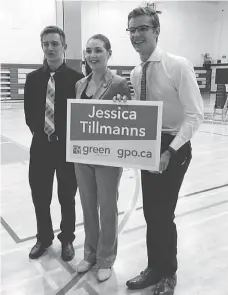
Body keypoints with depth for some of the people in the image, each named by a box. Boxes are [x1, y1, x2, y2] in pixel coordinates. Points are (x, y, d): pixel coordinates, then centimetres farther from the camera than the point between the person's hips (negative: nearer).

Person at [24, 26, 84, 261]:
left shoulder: (77, 79, -7)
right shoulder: (33, 78, 4)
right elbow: (29, 113, 8)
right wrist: (40, 132, 2)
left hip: (68, 146, -3)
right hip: (41, 145, 3)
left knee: (67, 197, 11)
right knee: (40, 196, 13)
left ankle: (67, 239, 32)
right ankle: (44, 238, 35)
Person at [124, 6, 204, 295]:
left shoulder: (179, 65, -14)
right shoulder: (135, 74, 6)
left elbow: (194, 115, -17)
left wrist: (169, 150, -24)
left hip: (173, 148, -6)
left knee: (163, 215, 1)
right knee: (150, 213, 15)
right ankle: (154, 268, 37)